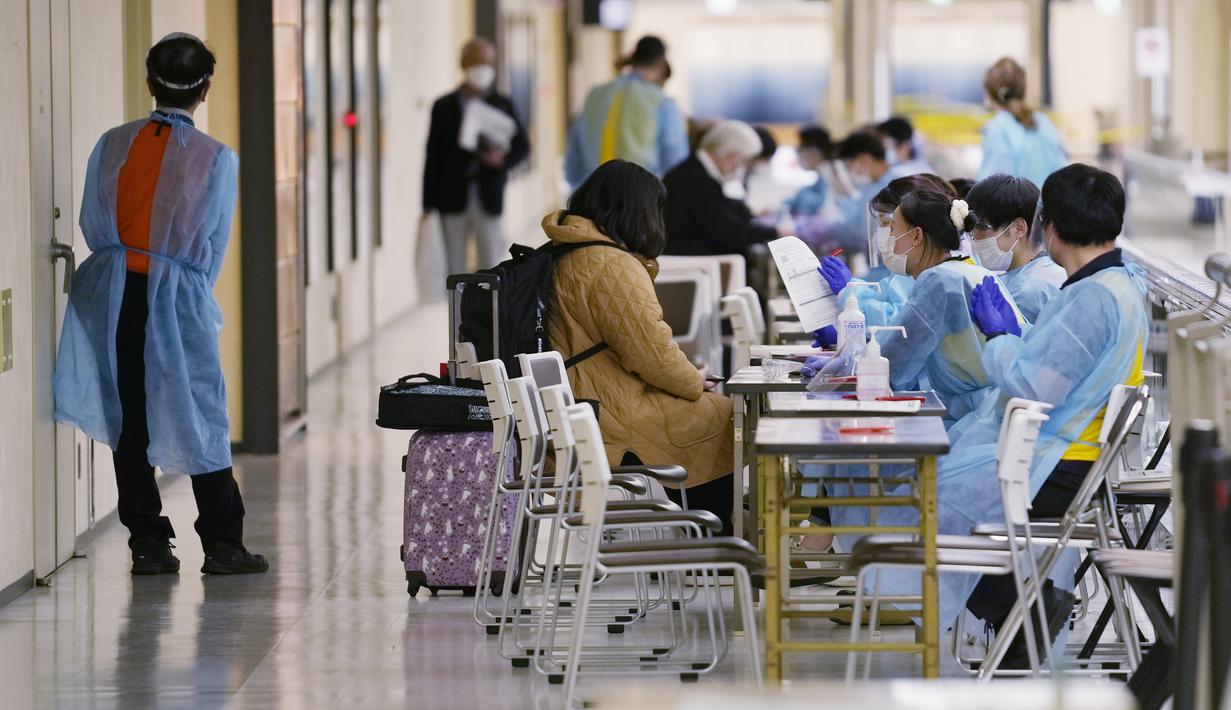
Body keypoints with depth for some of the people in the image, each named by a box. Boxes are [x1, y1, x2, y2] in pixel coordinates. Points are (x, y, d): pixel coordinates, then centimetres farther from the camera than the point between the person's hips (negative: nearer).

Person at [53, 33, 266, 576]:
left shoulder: (112, 145, 2)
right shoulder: (218, 159, -5)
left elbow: (91, 225, 6)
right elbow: (214, 247, 0)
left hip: (113, 294, 3)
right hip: (179, 297, -3)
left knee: (129, 419, 9)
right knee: (201, 417, 7)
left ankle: (148, 546, 10)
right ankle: (222, 545, 9)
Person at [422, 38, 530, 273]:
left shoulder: (502, 105, 7)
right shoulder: (444, 107, 6)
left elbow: (522, 145, 10)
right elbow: (433, 157, 4)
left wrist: (504, 159, -14)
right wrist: (429, 204, -1)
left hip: (488, 200, 0)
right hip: (453, 200, 0)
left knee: (491, 266, -2)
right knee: (453, 268, 3)